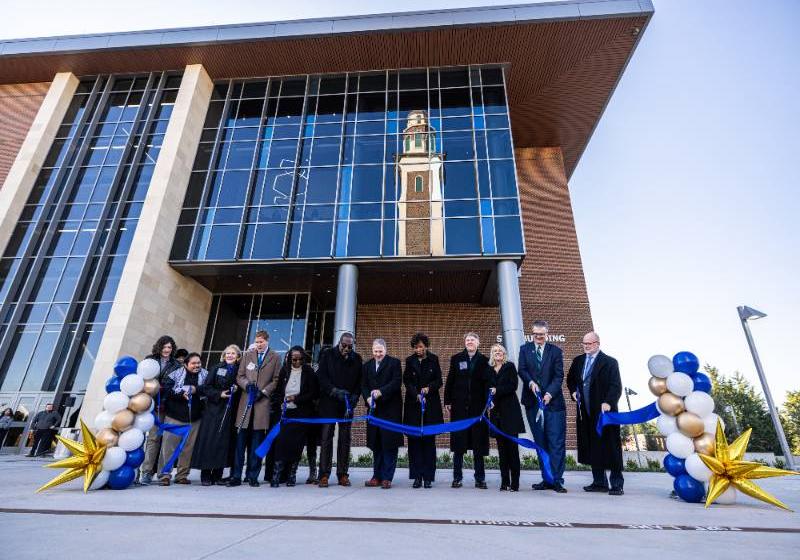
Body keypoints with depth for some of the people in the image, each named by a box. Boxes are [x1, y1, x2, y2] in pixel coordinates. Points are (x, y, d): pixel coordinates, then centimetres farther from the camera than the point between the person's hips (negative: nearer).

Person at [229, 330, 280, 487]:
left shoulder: (275, 357, 7)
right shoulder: (247, 355, 13)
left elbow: (276, 380, 3)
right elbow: (239, 376, 11)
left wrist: (263, 392, -8)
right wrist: (247, 384, -8)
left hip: (263, 402, -1)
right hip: (246, 402, 2)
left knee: (257, 442, 2)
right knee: (240, 440, 1)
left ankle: (253, 476, 11)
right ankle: (236, 476, 10)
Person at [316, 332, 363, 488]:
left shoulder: (357, 359, 6)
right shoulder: (328, 355, 2)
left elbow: (359, 381, 6)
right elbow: (321, 377, -4)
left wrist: (354, 397, -9)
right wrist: (335, 391, -14)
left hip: (347, 404, 2)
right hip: (329, 403, -1)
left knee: (345, 439, 4)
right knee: (326, 437, -2)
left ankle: (342, 474, 12)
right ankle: (324, 475, 5)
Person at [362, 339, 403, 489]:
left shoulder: (394, 363, 1)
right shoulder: (367, 366, 15)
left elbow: (397, 381, -10)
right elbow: (364, 385, 10)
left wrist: (381, 392, -19)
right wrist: (368, 398, -9)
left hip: (390, 409, -4)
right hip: (374, 409, 4)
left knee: (389, 444, -1)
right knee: (376, 445, 9)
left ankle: (387, 478, 7)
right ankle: (377, 476, 18)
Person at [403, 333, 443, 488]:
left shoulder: (434, 359, 4)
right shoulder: (409, 361, 6)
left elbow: (438, 381, 4)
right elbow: (407, 381, 2)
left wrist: (429, 388, -15)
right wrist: (416, 395, -13)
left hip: (431, 404, -1)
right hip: (413, 404, 1)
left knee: (429, 440, 2)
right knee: (414, 440, 0)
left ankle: (428, 477, 9)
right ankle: (417, 476, 7)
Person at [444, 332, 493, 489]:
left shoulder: (484, 360, 2)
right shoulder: (456, 359, 4)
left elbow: (487, 382, -2)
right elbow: (449, 381, 5)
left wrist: (489, 401, -13)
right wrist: (447, 401, 1)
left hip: (477, 406, 0)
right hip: (459, 406, 1)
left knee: (478, 443, 5)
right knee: (458, 442, 6)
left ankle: (480, 478, 16)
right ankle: (457, 478, 15)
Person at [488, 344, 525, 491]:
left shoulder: (510, 366, 3)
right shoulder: (489, 370, 13)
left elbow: (513, 385, -8)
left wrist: (497, 390, -13)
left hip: (510, 411, -3)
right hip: (496, 411, 3)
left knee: (512, 447, -3)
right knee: (501, 447, 5)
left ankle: (515, 482, 3)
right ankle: (504, 482, 12)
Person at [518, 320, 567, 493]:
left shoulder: (556, 351, 4)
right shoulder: (525, 349, 9)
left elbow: (559, 375, -2)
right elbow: (521, 370, 1)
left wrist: (550, 393, -15)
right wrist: (530, 382, -19)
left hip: (553, 402, -2)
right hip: (532, 402, 2)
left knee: (556, 442, -3)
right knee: (541, 443, 8)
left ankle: (557, 480, 3)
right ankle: (547, 479, 16)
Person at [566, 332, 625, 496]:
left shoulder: (609, 362, -5)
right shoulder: (578, 361, 12)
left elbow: (616, 386, -11)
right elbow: (570, 379, 25)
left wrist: (608, 402, -23)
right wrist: (573, 391, 8)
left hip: (604, 411, -5)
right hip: (586, 413, 5)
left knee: (611, 448, 1)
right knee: (592, 448, 10)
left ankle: (617, 485, 11)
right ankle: (599, 482, 20)